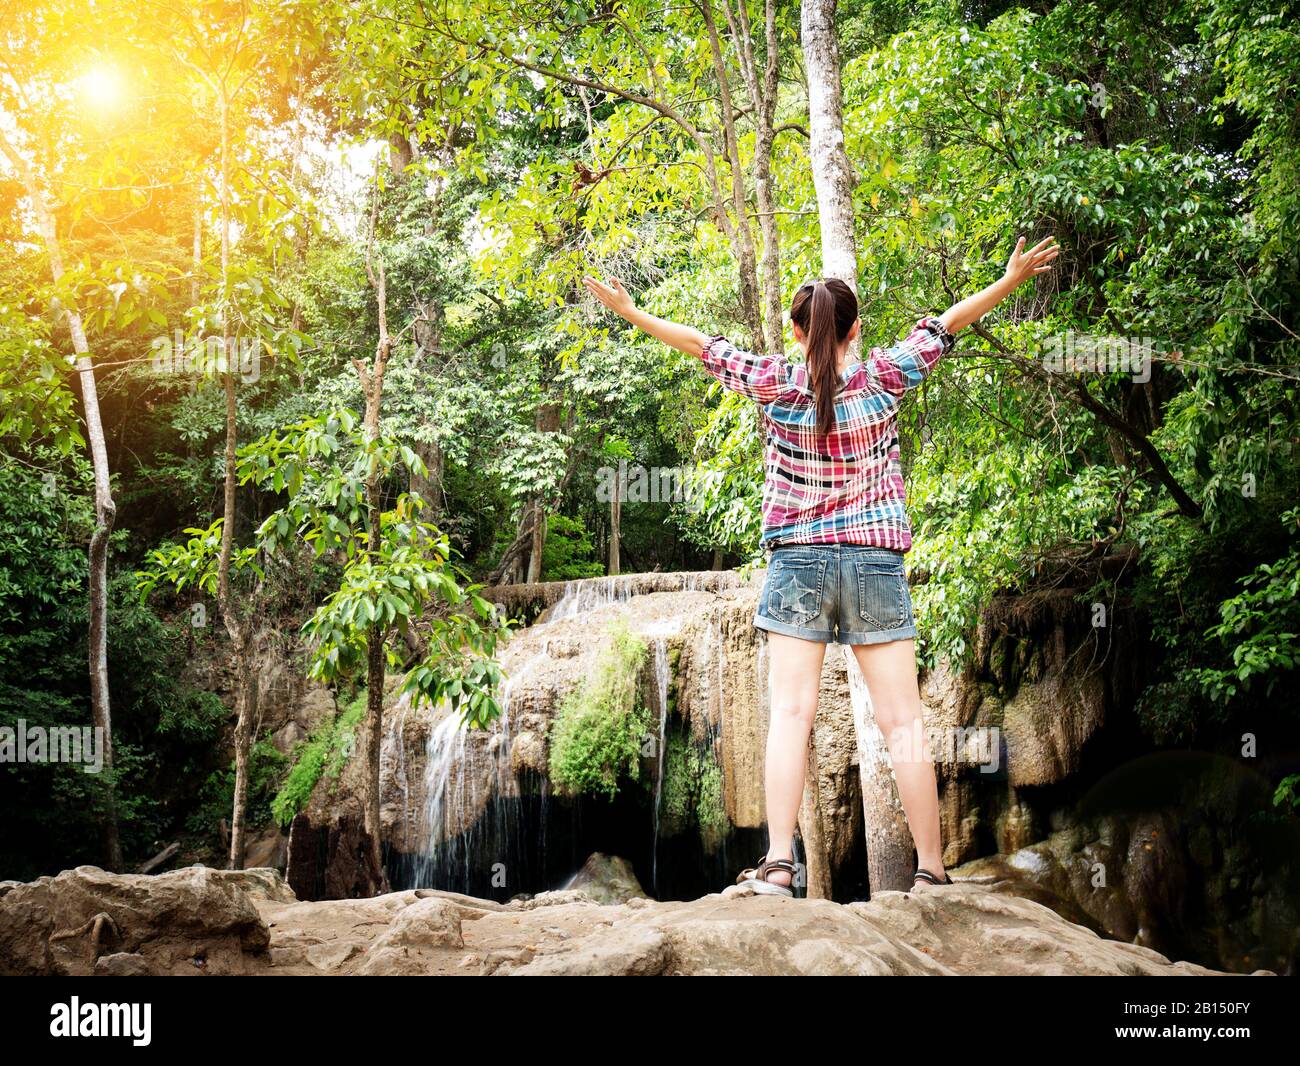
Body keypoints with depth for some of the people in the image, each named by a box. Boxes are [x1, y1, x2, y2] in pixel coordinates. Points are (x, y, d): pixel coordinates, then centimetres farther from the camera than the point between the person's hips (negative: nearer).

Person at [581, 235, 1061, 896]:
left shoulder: (774, 384, -2)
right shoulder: (883, 378, -2)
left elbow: (705, 345, 6)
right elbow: (946, 325, 4)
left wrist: (631, 312, 16)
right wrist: (1014, 277, 12)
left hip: (796, 562, 0)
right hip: (875, 562, 0)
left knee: (789, 713, -3)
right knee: (901, 720, 2)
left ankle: (778, 863, -12)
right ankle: (931, 868, 7)